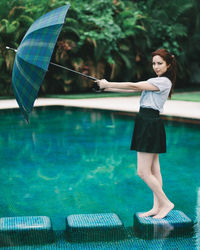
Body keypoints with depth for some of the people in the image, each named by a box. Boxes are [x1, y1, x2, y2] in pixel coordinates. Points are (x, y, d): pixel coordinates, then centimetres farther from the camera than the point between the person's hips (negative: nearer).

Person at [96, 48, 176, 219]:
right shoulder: (156, 81, 20)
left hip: (151, 126, -10)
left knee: (143, 172, -8)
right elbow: (134, 89, 14)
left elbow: (134, 86, -15)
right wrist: (108, 87, 5)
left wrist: (108, 84, -10)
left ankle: (166, 203, 4)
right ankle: (157, 207, 16)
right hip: (147, 124, 10)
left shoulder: (164, 81, -11)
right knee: (153, 170, 11)